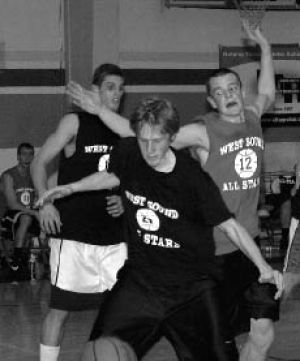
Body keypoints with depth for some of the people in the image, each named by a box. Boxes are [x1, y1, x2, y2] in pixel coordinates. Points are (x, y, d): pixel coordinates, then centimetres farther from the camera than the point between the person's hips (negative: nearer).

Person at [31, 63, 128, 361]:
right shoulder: (75, 123, -3)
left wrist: (123, 200, 2)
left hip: (113, 236, 5)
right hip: (72, 233, -5)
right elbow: (39, 162, -1)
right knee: (60, 309, 0)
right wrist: (45, 203, -13)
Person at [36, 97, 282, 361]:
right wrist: (71, 188, 11)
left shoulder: (193, 178, -16)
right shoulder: (127, 153, -7)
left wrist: (263, 266, -19)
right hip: (140, 282, 2)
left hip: (191, 288, -2)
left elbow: (229, 225, -9)